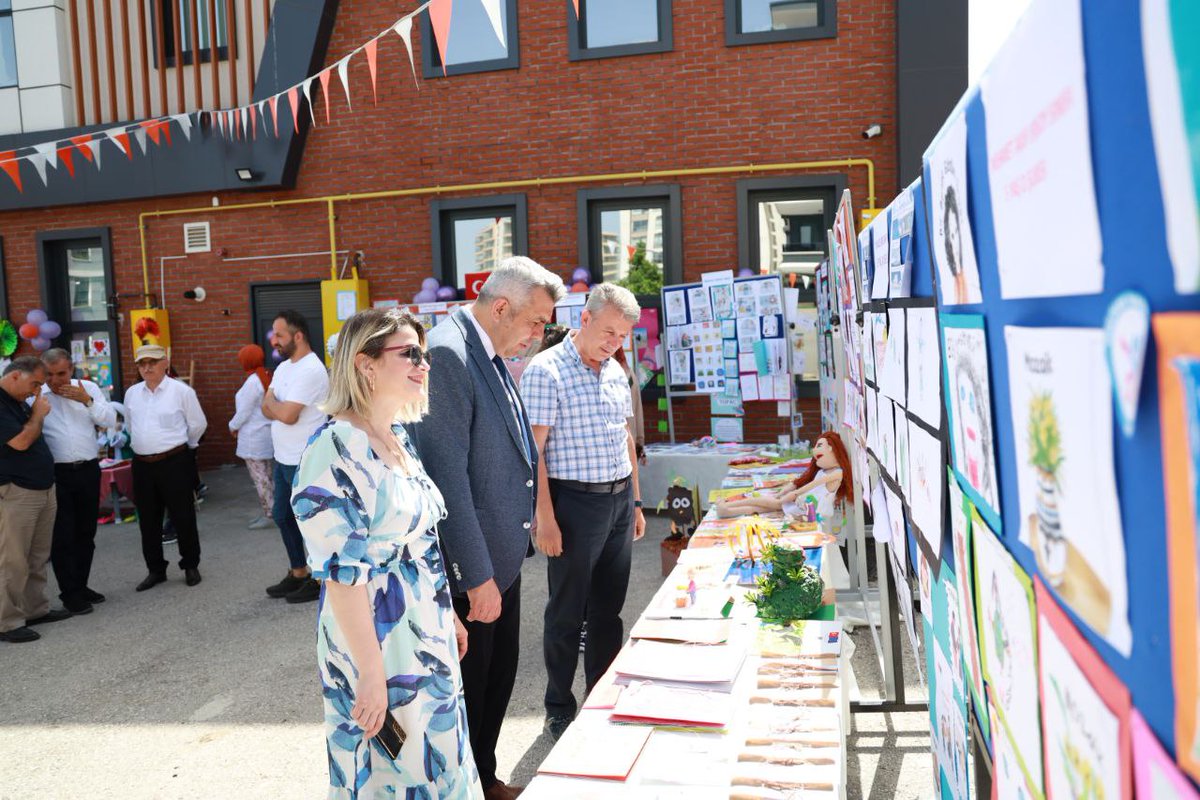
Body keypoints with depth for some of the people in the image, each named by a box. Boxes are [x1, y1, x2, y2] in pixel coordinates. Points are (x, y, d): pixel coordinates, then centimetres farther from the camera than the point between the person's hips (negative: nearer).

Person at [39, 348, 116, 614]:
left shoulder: (89, 388, 5)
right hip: (56, 473, -3)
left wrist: (87, 400, -11)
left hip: (88, 470, 3)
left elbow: (111, 420, -1)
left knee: (86, 532, 12)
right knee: (62, 535, 1)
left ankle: (81, 585, 25)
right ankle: (69, 593, 9)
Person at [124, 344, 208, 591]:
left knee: (183, 517, 4)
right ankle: (155, 570, 24)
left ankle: (190, 566, 19)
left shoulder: (181, 391, -8)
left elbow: (198, 424, 1)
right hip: (142, 465, 5)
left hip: (174, 463, -5)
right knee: (148, 521, 11)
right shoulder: (132, 393, 7)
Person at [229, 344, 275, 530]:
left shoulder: (252, 381, -18)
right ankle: (268, 512, 18)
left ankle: (269, 515, 2)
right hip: (266, 433, 9)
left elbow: (244, 412, -16)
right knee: (267, 476, 12)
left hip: (254, 438, -9)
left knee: (260, 478, -2)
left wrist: (233, 427, 1)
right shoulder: (267, 376, 7)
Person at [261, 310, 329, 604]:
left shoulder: (310, 370, -19)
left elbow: (288, 415, -23)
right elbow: (267, 410, 9)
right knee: (283, 516, 18)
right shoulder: (283, 367, 12)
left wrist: (271, 402, -4)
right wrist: (279, 407, -12)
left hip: (304, 462, -10)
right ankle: (298, 574, 32)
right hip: (284, 458, 10)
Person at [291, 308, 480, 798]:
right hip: (379, 650, -8)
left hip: (427, 642, 8)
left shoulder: (398, 439, 6)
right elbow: (341, 575, -23)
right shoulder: (336, 450, -21)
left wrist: (448, 616, 17)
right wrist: (371, 673, -21)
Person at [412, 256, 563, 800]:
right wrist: (476, 576, -22)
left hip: (501, 557, 10)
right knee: (467, 691, 9)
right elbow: (446, 475, -26)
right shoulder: (446, 353, -22)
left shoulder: (491, 356, 9)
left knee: (499, 678, 22)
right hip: (470, 568, -9)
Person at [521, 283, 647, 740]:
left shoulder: (616, 372, 11)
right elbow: (533, 449, -15)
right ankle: (559, 711, 21)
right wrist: (545, 517, -19)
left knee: (609, 610, 15)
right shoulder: (546, 370, -12)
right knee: (567, 614, 5)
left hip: (618, 501, 7)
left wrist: (635, 502, 17)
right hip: (575, 502, -7)